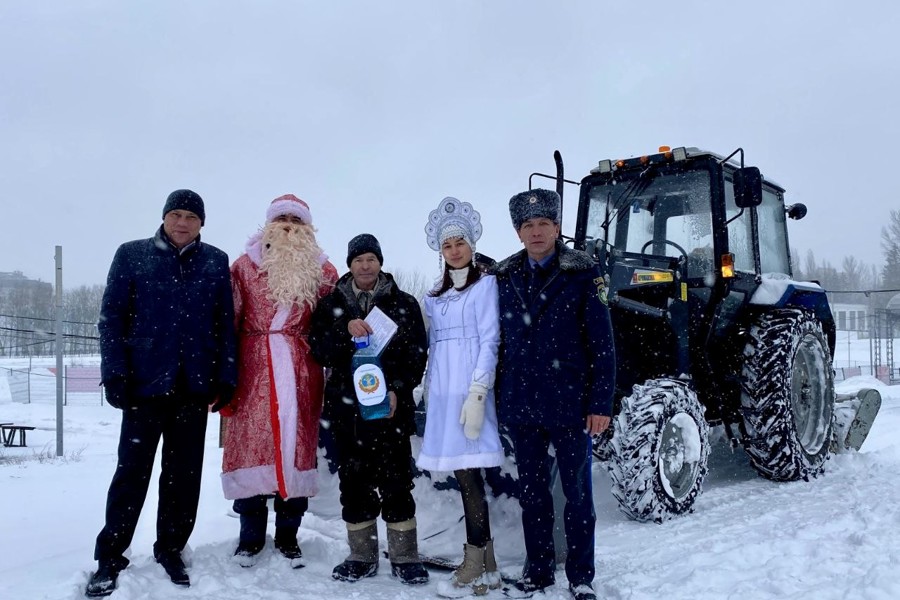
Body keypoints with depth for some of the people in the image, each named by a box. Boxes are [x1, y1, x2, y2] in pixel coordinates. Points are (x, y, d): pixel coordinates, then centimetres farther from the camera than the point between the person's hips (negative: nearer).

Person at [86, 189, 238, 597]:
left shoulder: (216, 262, 7)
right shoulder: (132, 255, 2)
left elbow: (226, 323, 6)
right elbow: (112, 317, -1)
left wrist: (226, 377, 0)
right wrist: (115, 374, -9)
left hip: (195, 386, 2)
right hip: (145, 383, -2)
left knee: (184, 473, 9)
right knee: (132, 471, 2)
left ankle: (170, 549, 24)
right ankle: (109, 558, 16)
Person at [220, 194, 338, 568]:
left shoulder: (323, 271, 9)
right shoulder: (245, 266, 7)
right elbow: (228, 321, 3)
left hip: (301, 374, 1)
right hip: (253, 372, -1)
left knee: (297, 444, 4)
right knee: (250, 443, 0)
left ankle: (288, 534, 18)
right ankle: (250, 536, 15)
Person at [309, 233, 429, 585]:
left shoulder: (404, 304, 4)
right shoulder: (331, 305, 9)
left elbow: (417, 354, 1)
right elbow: (320, 351, -1)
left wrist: (398, 391, -12)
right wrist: (345, 330, -18)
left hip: (392, 407, -2)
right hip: (347, 408, 2)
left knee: (396, 482, 1)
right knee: (354, 483, 8)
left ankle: (404, 557, 12)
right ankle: (362, 557, 20)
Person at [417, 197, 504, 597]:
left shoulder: (485, 285, 0)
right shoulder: (434, 296, 19)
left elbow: (490, 342, -8)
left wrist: (478, 393, -17)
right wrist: (428, 391, 15)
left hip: (470, 391, -6)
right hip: (443, 392, 6)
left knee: (467, 473, -8)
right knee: (464, 475, 5)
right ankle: (486, 564, 14)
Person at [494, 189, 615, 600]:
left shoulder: (583, 274, -6)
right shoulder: (505, 277, 7)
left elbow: (602, 344, -7)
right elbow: (500, 341, 11)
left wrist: (600, 403, -10)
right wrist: (498, 398, 9)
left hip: (569, 404, -4)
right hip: (521, 405, 4)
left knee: (577, 492, 8)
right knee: (532, 492, 14)